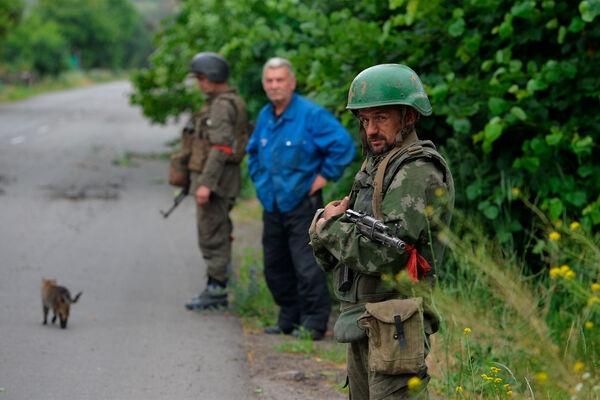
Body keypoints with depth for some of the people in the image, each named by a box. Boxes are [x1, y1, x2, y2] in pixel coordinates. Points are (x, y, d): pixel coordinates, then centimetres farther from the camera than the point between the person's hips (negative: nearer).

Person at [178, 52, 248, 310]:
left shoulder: (222, 105, -15)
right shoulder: (222, 103, 17)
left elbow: (220, 147, -23)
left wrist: (206, 183, -26)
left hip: (214, 179, -10)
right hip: (212, 179, 10)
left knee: (212, 235, -7)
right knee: (217, 235, 12)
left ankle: (216, 291, -4)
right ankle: (216, 290, 16)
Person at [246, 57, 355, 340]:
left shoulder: (311, 114, -11)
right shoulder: (265, 116, 12)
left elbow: (343, 144, -15)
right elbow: (253, 151, 31)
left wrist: (325, 176, -12)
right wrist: (258, 178, 19)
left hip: (301, 203, -7)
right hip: (272, 205, 8)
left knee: (306, 265, -11)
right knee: (275, 266, 11)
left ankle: (314, 322, -5)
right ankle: (289, 318, 22)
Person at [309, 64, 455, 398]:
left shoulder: (420, 172, -13)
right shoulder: (376, 165, 16)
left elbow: (381, 252, -23)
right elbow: (325, 253, 16)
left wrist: (330, 226, -6)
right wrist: (334, 218, -7)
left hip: (393, 323, -10)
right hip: (361, 321, 10)